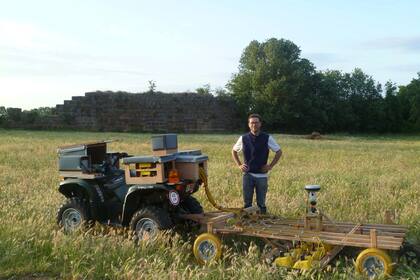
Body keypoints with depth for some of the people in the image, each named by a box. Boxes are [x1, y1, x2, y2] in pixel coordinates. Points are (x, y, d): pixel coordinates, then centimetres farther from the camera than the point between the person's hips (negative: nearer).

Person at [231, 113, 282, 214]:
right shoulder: (243, 138, 1)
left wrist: (270, 166, -1)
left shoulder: (267, 138, -3)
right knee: (247, 203, 6)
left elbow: (279, 152, 5)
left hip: (262, 175, -1)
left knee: (261, 203, 6)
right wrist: (239, 165, 6)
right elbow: (234, 151, 16)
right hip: (247, 175, 1)